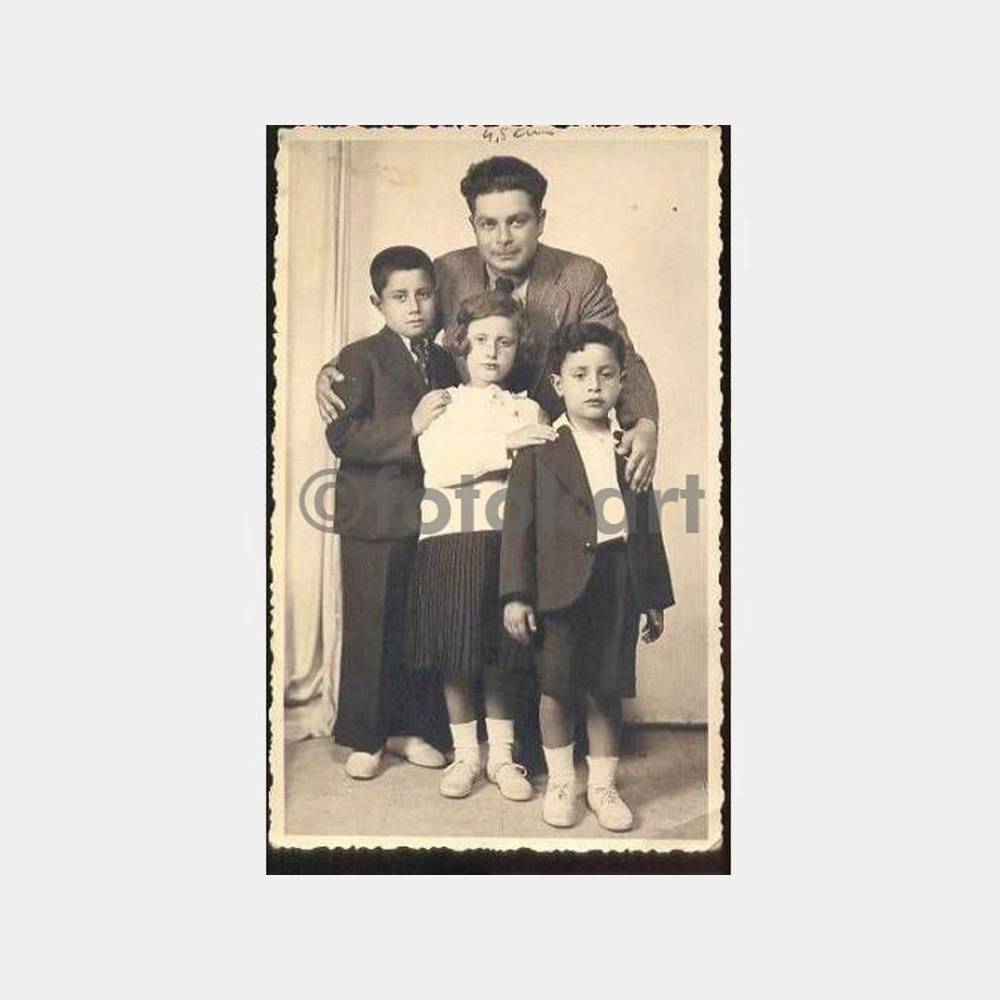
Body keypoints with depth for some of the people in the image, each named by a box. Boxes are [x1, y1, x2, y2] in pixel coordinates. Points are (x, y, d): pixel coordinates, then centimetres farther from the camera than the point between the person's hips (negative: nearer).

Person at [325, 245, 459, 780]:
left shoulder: (443, 362, 13)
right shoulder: (360, 357, -5)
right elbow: (342, 436, -18)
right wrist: (410, 427, -25)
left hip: (430, 515, 5)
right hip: (374, 518, -5)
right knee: (369, 630, 3)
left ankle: (405, 728, 27)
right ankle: (364, 740, 18)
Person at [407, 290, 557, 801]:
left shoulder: (528, 411, 14)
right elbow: (439, 465, -9)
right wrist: (505, 447, -13)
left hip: (508, 539, 1)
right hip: (451, 538, -1)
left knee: (502, 655, 6)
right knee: (456, 656, 4)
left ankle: (502, 755, 21)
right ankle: (465, 754, 20)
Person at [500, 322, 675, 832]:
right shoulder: (538, 448, -1)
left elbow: (647, 526, 11)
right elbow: (519, 522, -3)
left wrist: (655, 598, 11)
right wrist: (516, 594, -9)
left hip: (618, 584, 2)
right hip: (560, 585, -2)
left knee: (607, 690, 10)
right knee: (556, 689, 8)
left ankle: (603, 785, 27)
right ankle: (560, 781, 29)